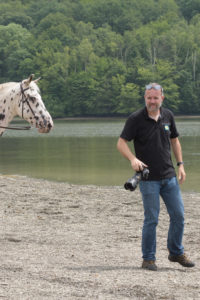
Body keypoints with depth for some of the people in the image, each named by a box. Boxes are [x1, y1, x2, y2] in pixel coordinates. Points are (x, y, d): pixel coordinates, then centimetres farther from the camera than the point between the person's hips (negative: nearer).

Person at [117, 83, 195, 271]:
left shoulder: (168, 116, 7)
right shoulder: (136, 119, -8)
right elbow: (121, 143, -9)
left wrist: (180, 164, 12)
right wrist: (133, 159, -26)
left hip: (169, 177, 5)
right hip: (148, 178, -5)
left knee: (178, 216, 7)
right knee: (151, 219, -4)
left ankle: (176, 253, 24)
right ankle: (148, 259, 8)